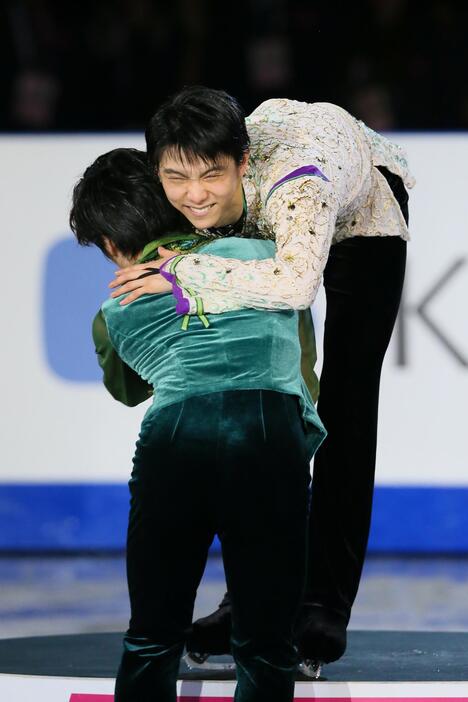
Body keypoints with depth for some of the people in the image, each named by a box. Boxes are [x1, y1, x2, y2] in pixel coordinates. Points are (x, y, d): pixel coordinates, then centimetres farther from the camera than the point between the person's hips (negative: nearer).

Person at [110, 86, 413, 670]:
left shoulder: (294, 179, -48)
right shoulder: (184, 203, -31)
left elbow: (297, 282, -66)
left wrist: (186, 275, -57)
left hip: (362, 211, -4)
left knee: (345, 401, -9)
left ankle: (326, 604, -3)